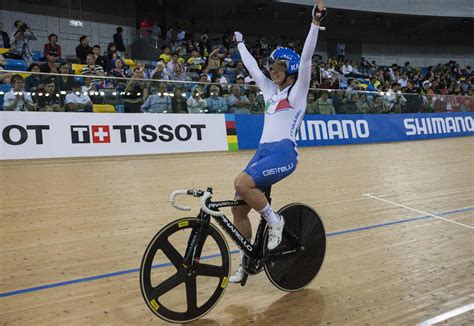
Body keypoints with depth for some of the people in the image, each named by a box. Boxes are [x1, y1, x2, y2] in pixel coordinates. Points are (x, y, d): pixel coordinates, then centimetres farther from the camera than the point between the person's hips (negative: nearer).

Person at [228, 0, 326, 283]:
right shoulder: (270, 89, 21)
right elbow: (252, 67, 33)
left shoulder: (298, 89, 5)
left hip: (284, 152, -7)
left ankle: (274, 221, -7)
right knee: (238, 208, -1)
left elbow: (306, 57, -8)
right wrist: (240, 44, 42)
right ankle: (246, 262, 15)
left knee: (242, 184, -31)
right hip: (263, 150, 7)